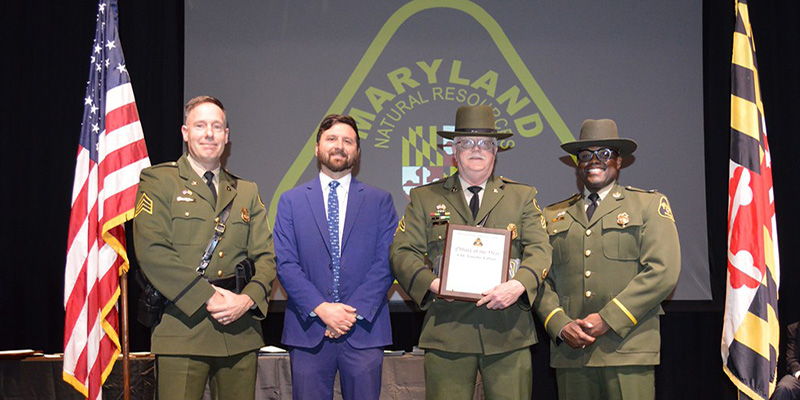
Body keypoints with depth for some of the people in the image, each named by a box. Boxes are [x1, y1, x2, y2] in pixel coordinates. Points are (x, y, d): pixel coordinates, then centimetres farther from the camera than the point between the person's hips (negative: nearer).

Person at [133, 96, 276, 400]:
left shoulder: (246, 192, 18)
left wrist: (249, 298, -9)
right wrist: (206, 296, -14)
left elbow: (265, 256, 12)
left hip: (240, 334, 4)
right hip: (183, 331, -4)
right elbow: (151, 251, -9)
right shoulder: (158, 181, 4)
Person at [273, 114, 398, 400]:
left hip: (364, 330, 0)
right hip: (308, 332, 0)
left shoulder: (380, 201, 8)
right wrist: (321, 308, -12)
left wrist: (356, 311, -11)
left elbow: (386, 262, 0)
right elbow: (285, 263, 0)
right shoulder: (291, 201, 8)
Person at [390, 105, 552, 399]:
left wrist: (519, 284, -17)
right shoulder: (425, 198, 13)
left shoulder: (522, 196, 14)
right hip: (447, 332, 0)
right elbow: (403, 252, 6)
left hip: (508, 333, 0)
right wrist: (430, 283, -13)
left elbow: (539, 250, 3)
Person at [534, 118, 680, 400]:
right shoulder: (553, 215, 17)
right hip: (570, 349, 3)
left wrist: (608, 319, -10)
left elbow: (663, 272, -4)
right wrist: (560, 325, -7)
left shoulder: (650, 204, 9)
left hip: (627, 349, -2)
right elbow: (542, 279, 12)